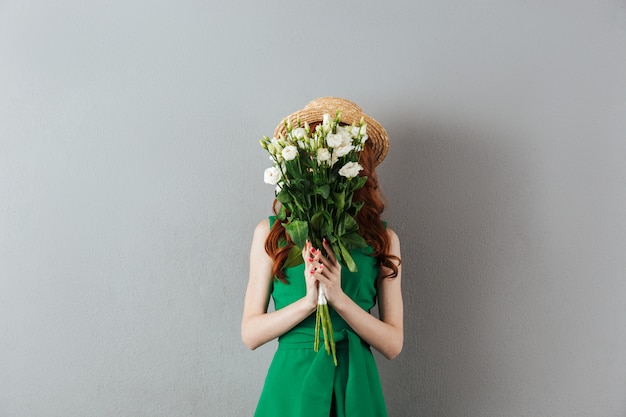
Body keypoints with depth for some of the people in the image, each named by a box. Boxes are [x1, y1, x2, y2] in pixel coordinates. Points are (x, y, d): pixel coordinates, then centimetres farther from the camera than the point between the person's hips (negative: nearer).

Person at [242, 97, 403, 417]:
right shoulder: (270, 232, -3)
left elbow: (393, 345, -4)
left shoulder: (383, 238, -2)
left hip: (355, 384, 1)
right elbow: (250, 334, -4)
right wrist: (308, 301, -18)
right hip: (293, 381, 0)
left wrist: (339, 298, -18)